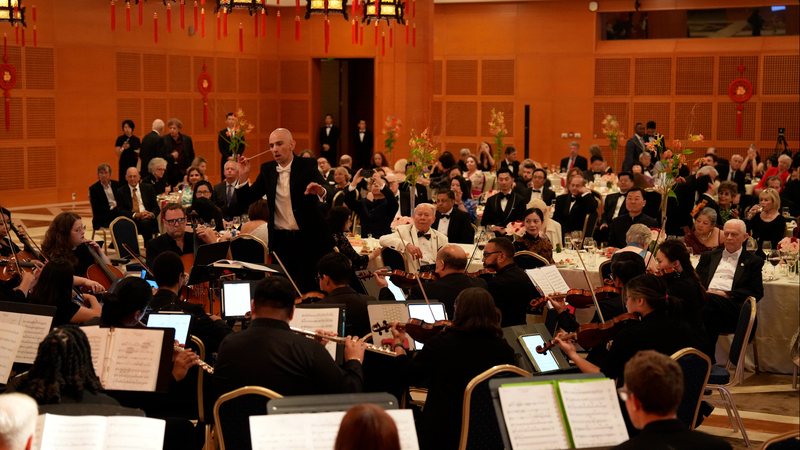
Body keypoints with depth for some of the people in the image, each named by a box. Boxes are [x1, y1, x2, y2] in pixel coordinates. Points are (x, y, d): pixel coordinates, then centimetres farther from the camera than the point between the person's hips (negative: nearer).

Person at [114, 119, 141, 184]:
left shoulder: (136, 140, 9)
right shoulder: (120, 139, -1)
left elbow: (140, 154, 17)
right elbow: (117, 154, -4)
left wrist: (139, 153, -4)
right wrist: (123, 148, -19)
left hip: (134, 164, 3)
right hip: (124, 165, -3)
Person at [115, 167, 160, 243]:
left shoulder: (148, 188, 15)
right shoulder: (121, 191, 12)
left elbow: (156, 207, 13)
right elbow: (120, 210, 2)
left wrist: (151, 214, -12)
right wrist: (135, 215, -15)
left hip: (147, 219, 1)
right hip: (130, 220, -1)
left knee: (145, 222, -36)